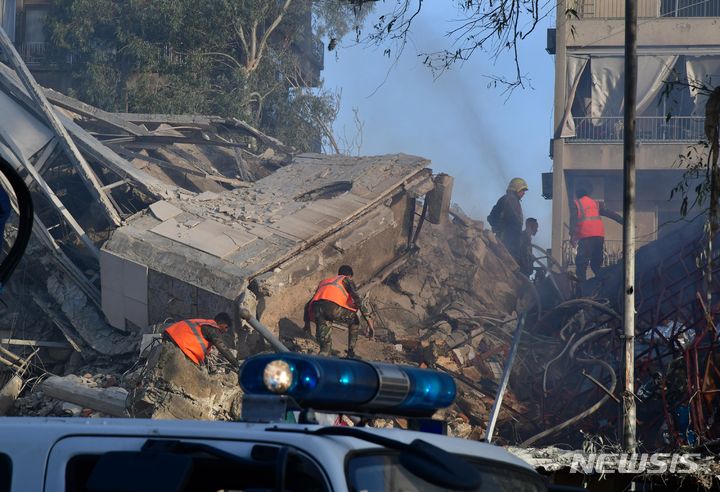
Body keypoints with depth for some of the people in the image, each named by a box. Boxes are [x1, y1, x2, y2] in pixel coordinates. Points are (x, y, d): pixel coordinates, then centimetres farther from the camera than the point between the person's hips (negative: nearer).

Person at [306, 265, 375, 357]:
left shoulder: (324, 282, 41)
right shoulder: (347, 280, 26)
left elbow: (308, 305, 41)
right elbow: (357, 299, 6)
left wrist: (307, 324, 53)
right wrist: (369, 322, 3)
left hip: (317, 308, 4)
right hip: (333, 307, -4)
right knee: (354, 321, 25)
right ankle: (351, 354, 23)